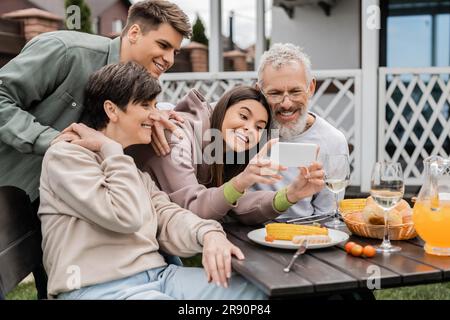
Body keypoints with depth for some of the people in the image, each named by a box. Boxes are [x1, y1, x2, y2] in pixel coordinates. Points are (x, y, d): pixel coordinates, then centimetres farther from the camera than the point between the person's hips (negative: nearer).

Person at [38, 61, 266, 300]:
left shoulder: (134, 170, 22)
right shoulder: (65, 155, -2)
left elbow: (167, 217, 7)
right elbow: (124, 216, -14)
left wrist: (209, 234, -12)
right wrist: (110, 149, -5)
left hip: (158, 276, 8)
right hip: (100, 287, -7)